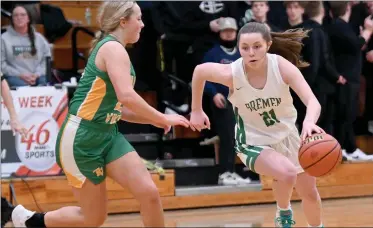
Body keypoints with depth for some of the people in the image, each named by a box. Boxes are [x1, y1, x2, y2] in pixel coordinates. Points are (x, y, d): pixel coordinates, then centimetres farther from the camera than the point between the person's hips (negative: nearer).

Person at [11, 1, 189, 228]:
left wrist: (153, 120, 7)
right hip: (81, 139, -9)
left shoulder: (114, 50, 14)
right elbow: (126, 96, -28)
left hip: (108, 136, 9)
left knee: (149, 192, -9)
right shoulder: (113, 48, -15)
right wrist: (162, 118, -18)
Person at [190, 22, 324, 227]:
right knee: (287, 173, -31)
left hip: (287, 135, 3)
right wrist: (196, 111, 1)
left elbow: (312, 101, -37)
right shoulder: (231, 73, -27)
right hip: (253, 142, -3)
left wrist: (309, 122, -59)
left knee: (310, 193, 14)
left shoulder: (282, 67, -27)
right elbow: (199, 71, -7)